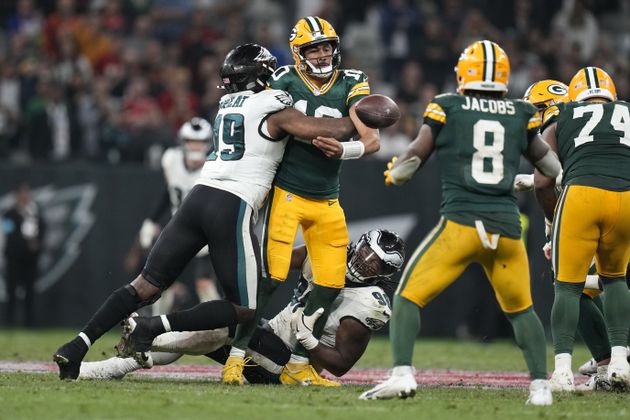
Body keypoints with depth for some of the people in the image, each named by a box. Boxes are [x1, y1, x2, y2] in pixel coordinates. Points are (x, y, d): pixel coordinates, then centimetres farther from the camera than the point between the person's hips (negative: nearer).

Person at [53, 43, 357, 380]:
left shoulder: (226, 106, 22)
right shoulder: (275, 111, 1)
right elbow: (333, 131, -4)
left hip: (200, 197, 7)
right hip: (233, 209, -7)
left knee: (146, 286, 8)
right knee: (244, 310, 2)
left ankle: (79, 344, -5)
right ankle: (158, 326, -14)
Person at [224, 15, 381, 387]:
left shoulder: (351, 85, -1)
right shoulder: (286, 82, -6)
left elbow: (372, 141, -10)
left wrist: (343, 150, -26)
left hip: (327, 202, 4)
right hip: (287, 193, -4)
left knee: (331, 283, 3)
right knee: (272, 277, -12)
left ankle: (299, 366, 14)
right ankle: (236, 358, -4)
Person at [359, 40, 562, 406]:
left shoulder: (446, 109, 4)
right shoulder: (521, 115, 11)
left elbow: (409, 166, 6)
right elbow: (554, 169, 20)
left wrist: (393, 172, 28)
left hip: (461, 223, -3)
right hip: (507, 227, 3)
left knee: (409, 297, 5)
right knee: (521, 309, 22)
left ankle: (402, 375, -12)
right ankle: (541, 386, 14)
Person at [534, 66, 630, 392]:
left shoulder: (560, 121, 23)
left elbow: (542, 183, 14)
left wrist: (555, 221, 29)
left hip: (581, 194, -2)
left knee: (568, 287, 9)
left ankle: (562, 368, -4)